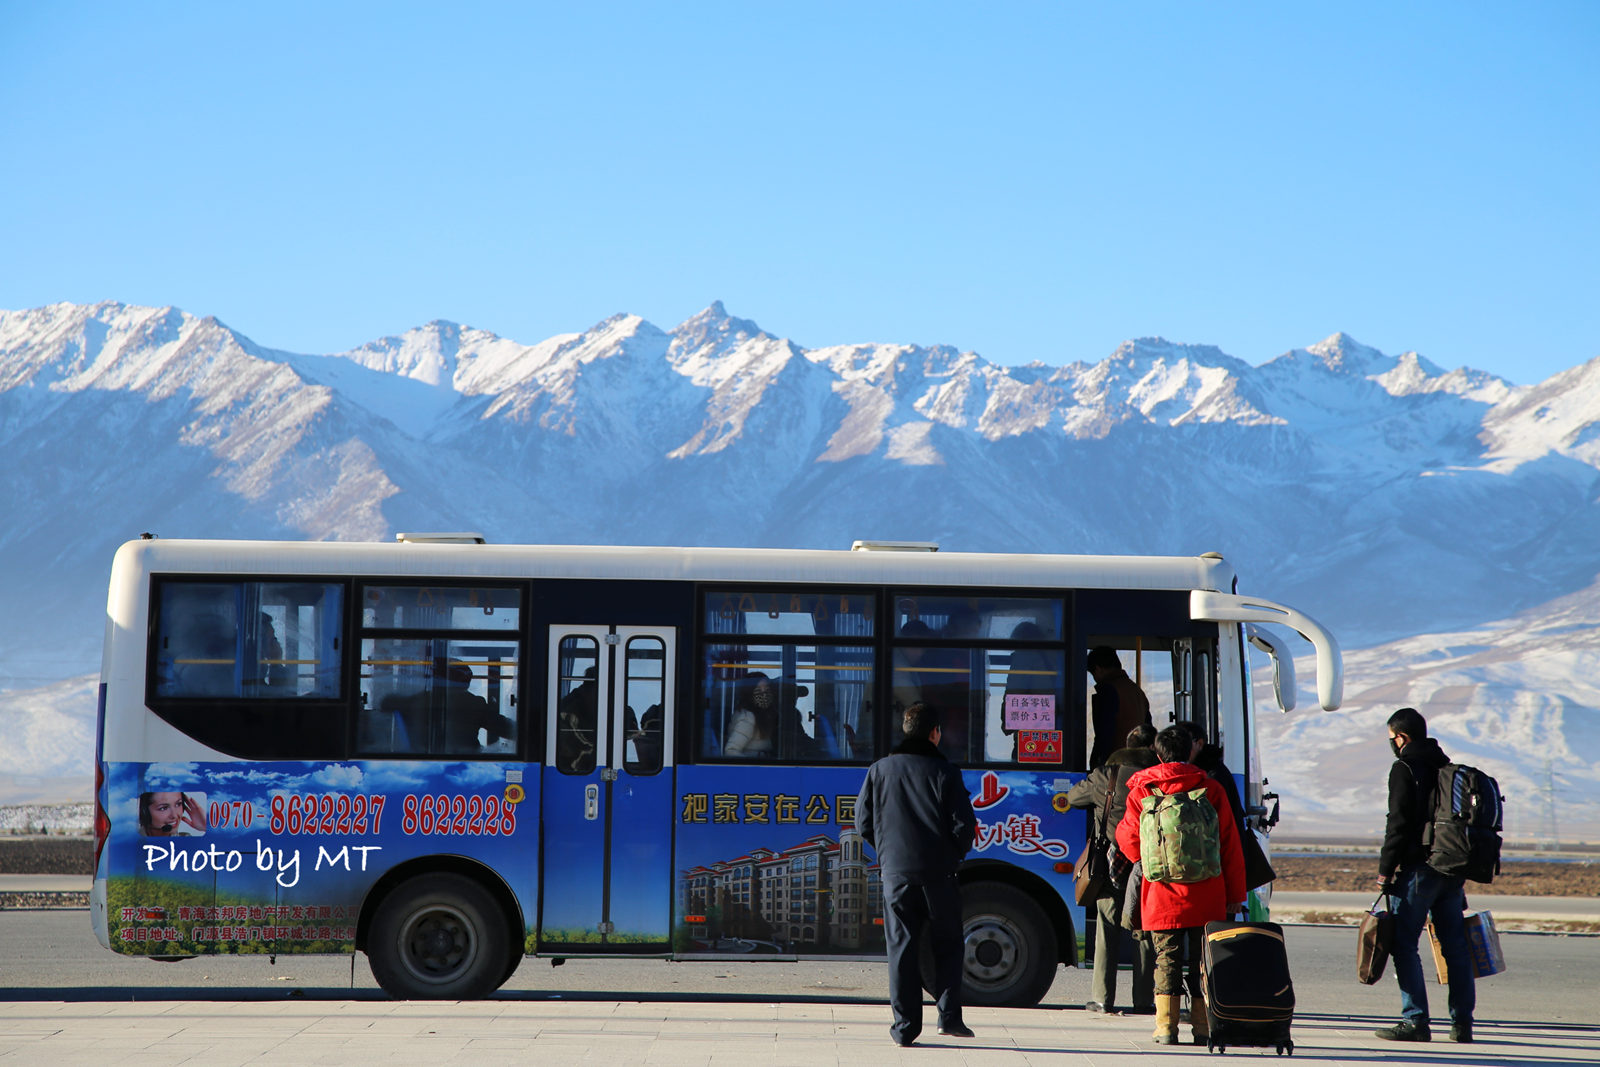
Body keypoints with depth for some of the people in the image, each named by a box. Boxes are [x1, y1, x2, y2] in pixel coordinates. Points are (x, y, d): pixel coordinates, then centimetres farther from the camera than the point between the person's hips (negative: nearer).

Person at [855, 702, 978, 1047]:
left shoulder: (879, 770, 4)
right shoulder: (944, 772, -5)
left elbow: (863, 822, 6)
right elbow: (964, 825, -8)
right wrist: (956, 853, 12)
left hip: (895, 873, 2)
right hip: (938, 873, -2)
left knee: (901, 948, 6)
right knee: (947, 946, 11)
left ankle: (905, 1026, 4)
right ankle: (949, 1016, 3)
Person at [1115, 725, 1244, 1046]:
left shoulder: (1142, 791, 1)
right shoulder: (1211, 789, 2)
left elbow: (1131, 846, 5)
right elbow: (1231, 847, 4)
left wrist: (1120, 827, 28)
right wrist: (1235, 894, 10)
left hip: (1162, 898, 0)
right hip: (1207, 898, 0)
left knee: (1166, 959, 5)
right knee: (1204, 959, 6)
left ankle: (1166, 1027, 2)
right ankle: (1203, 1027, 5)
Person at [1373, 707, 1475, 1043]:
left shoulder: (1405, 768, -6)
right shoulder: (1447, 767, 17)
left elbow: (1399, 825, -12)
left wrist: (1385, 871, -7)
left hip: (1419, 867, -8)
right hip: (1452, 872, 8)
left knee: (1404, 943, -4)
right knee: (1454, 944, 8)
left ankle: (1415, 1021, -10)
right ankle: (1462, 1022, 8)